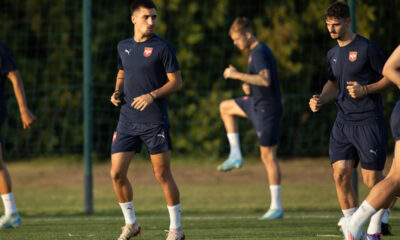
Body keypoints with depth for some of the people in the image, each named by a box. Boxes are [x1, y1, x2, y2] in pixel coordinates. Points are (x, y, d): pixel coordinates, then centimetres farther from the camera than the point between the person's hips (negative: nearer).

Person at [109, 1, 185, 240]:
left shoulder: (163, 48, -6)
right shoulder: (124, 47, 10)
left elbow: (177, 82, -6)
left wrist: (152, 95, -19)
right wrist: (117, 92, 4)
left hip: (155, 121, -5)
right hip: (127, 120, 5)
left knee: (163, 175, -1)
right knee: (117, 173, -1)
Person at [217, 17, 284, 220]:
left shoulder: (259, 53, -18)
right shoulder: (257, 51, 13)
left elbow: (265, 80, -33)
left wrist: (237, 75, -27)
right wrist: (249, 86, 8)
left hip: (267, 108, -10)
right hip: (257, 104, 10)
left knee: (268, 156, -7)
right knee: (225, 107, 25)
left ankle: (276, 208, -4)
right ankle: (235, 156, 20)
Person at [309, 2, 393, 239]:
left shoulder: (367, 48, -9)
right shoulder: (333, 54, 13)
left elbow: (390, 77, -5)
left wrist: (365, 90, -17)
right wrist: (320, 99, 8)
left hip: (369, 122, -6)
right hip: (343, 122, 6)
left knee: (372, 180, -4)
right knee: (341, 175, -5)